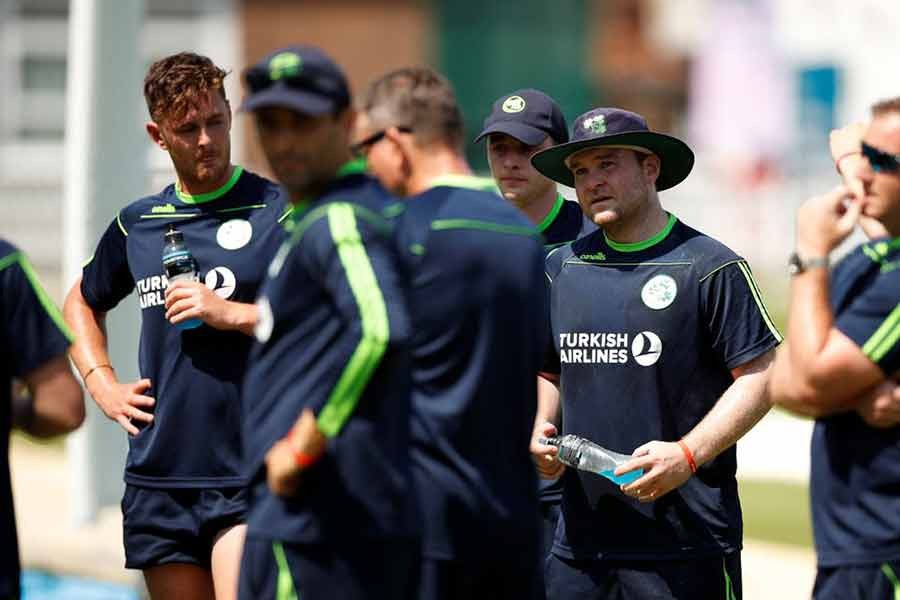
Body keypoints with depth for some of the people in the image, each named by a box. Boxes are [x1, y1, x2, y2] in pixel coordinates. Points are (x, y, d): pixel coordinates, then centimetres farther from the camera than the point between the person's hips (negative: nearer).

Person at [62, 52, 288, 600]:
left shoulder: (280, 211, -2)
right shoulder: (137, 224, 13)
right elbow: (82, 304, 31)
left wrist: (232, 313, -15)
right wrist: (102, 385, 16)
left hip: (250, 477, -5)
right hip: (158, 478, 5)